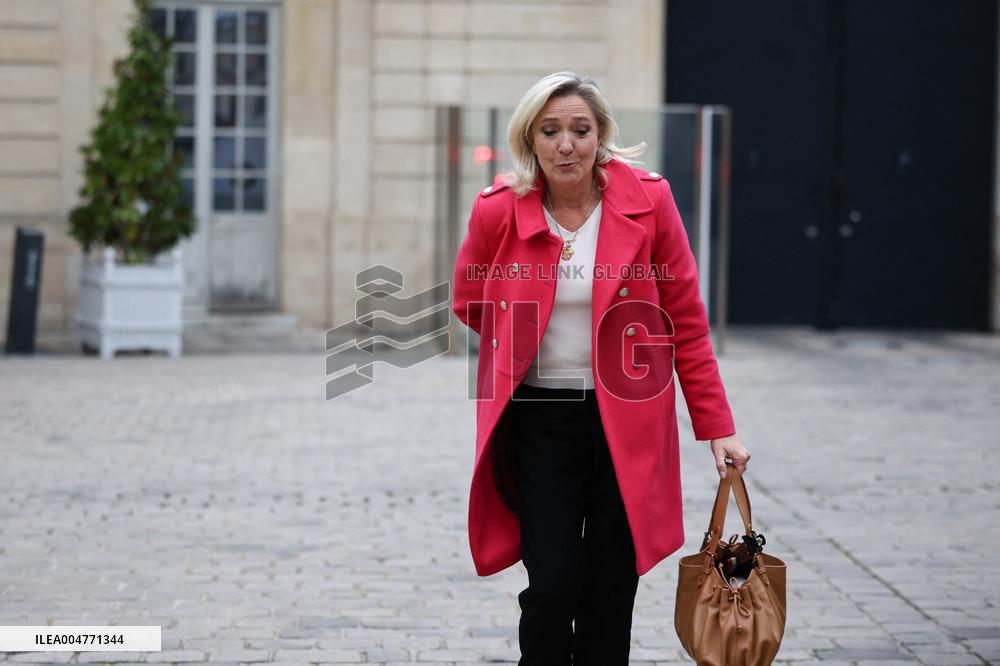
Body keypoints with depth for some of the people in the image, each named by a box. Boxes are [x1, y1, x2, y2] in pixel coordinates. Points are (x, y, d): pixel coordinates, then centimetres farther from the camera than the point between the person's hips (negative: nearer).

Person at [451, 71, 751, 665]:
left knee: (610, 594, 5)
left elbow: (687, 322, 0)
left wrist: (718, 427, -1)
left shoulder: (648, 200, -6)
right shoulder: (498, 212, -7)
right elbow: (469, 304, 14)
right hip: (538, 421, 0)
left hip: (627, 422, 0)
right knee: (553, 587, -8)